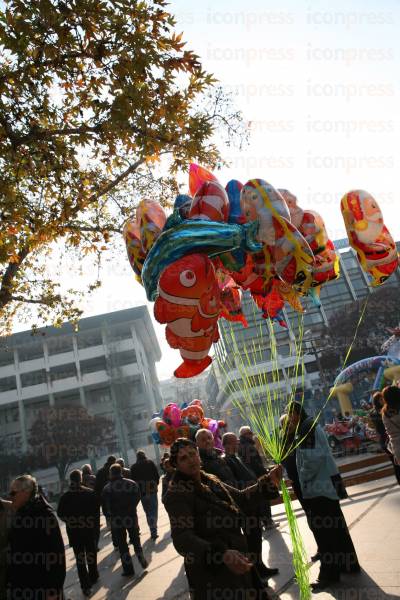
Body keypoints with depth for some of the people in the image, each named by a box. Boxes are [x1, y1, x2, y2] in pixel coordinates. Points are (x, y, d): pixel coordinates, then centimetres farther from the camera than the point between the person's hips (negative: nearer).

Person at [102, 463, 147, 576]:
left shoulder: (107, 488, -12)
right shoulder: (132, 484, -6)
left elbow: (105, 505, -9)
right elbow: (137, 498, -1)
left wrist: (109, 515, 7)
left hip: (116, 519, -2)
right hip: (131, 517, 2)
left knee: (122, 544, 9)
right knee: (136, 540, 20)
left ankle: (128, 569, 12)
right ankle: (142, 561, 23)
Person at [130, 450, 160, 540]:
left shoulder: (133, 467, 3)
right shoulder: (150, 463, 0)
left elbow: (132, 480, 1)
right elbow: (157, 475, -2)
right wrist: (156, 485, 12)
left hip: (142, 492, 2)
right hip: (152, 490, -2)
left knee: (147, 512, 13)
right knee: (154, 510, 2)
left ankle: (153, 530, 13)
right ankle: (153, 531, -9)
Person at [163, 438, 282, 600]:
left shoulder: (211, 481, 4)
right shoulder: (176, 493, -19)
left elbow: (240, 499, 14)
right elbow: (183, 538, -32)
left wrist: (268, 482, 0)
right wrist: (222, 555, -47)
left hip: (237, 565, 7)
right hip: (211, 575, -7)